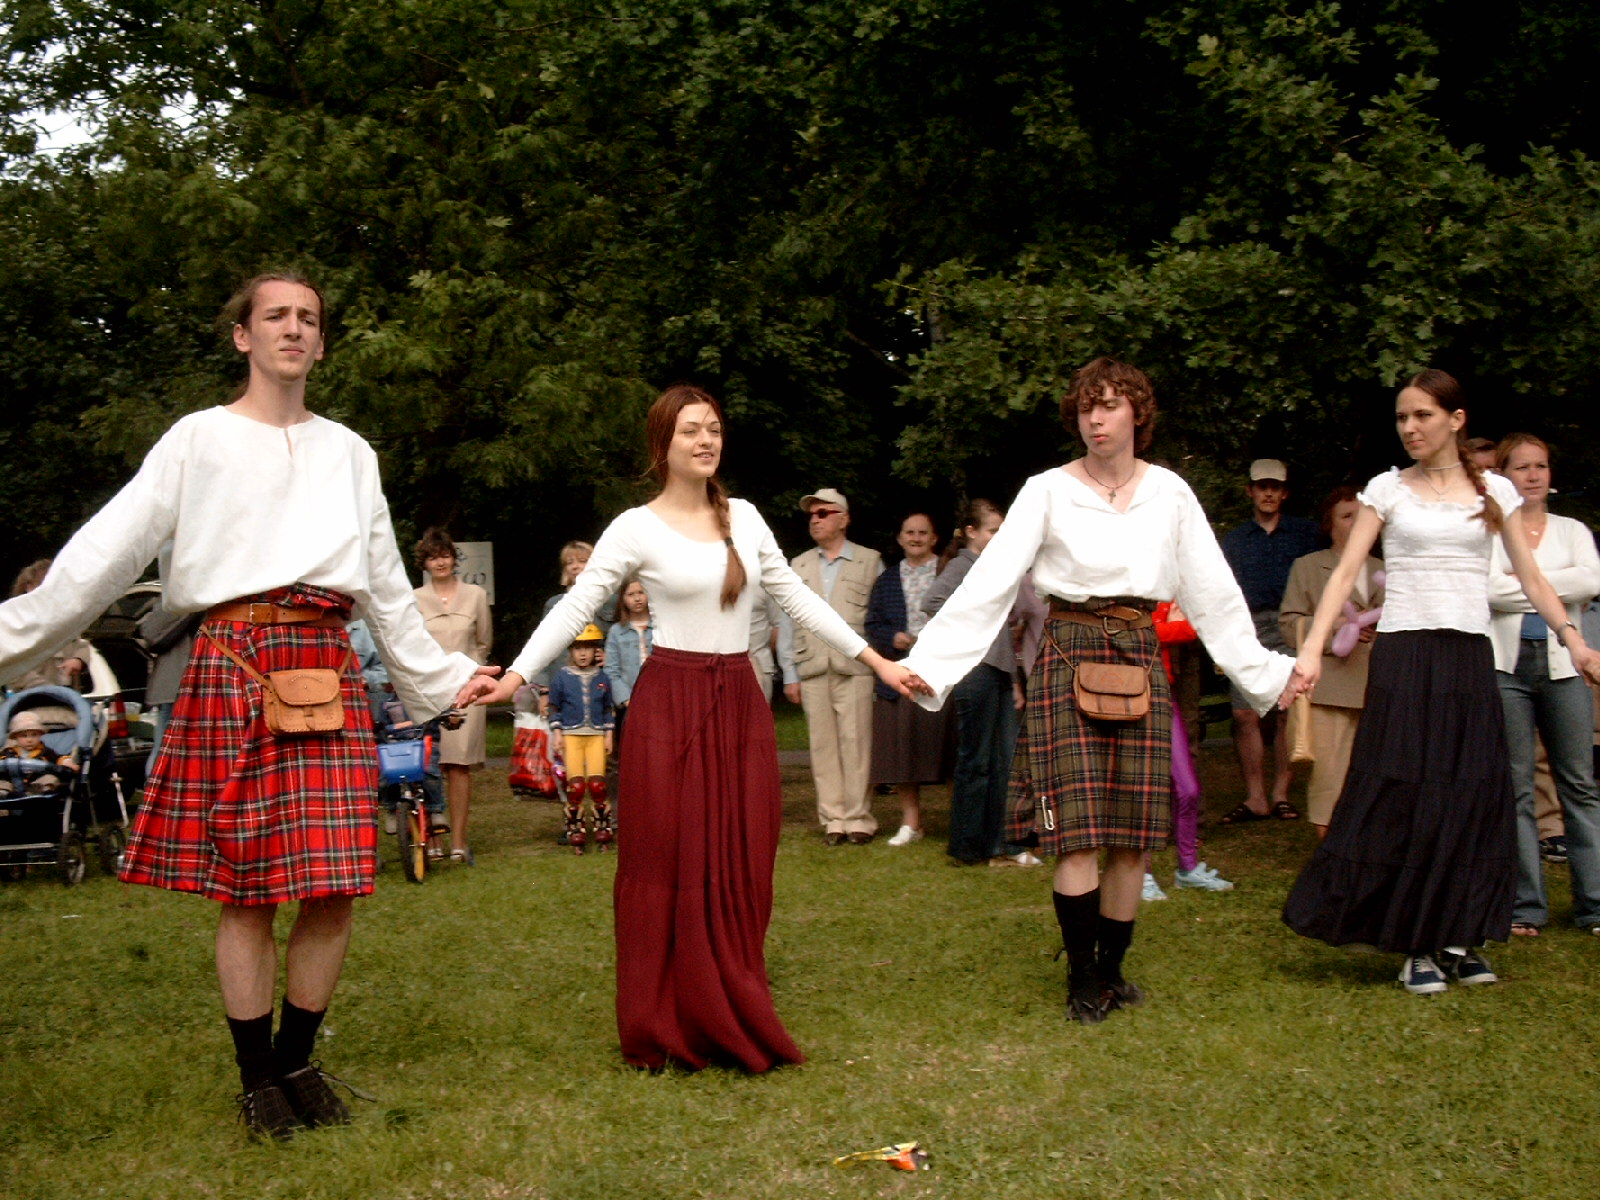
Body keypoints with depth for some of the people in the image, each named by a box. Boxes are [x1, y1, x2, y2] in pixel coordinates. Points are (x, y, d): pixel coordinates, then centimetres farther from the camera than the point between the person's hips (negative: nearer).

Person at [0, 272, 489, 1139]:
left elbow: (386, 583, 23)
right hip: (234, 667, -3)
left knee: (332, 890, -2)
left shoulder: (349, 452, 16)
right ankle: (257, 1076, 14)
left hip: (327, 669, 3)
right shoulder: (200, 439, 6)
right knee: (245, 889, 0)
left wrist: (440, 677, 24)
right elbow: (108, 550, 1)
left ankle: (297, 1061, 16)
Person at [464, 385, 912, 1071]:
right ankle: (667, 1030, 11)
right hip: (671, 705, -4)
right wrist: (516, 675, -18)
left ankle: (732, 1023, 18)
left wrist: (875, 660, 12)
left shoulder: (744, 518, 9)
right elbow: (575, 608, -7)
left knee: (739, 867, 6)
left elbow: (798, 599, 14)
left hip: (740, 704, 5)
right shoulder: (636, 529, -5)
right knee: (669, 865, 0)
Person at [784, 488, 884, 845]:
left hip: (855, 667, -3)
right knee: (822, 746, 2)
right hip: (813, 670, 3)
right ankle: (832, 818, 7)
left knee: (855, 744, -4)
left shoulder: (870, 561, 7)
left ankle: (858, 817, 3)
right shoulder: (799, 566, 16)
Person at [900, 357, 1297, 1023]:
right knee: (1078, 830, -8)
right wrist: (928, 662, -13)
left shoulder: (1169, 492, 7)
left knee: (1132, 833, 4)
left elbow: (1214, 593, 12)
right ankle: (1082, 978, 5)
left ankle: (1111, 968, 17)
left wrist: (1264, 671, 11)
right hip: (1069, 656, -3)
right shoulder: (1047, 491, 0)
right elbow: (989, 582, -5)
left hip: (1140, 658, 3)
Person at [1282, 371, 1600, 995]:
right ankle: (1415, 946, 4)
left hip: (1469, 659, 3)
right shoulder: (1387, 489, 3)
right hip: (1404, 656, -2)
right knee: (1401, 796, -5)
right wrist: (1312, 649, -13)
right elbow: (1345, 573, -3)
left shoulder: (1495, 492, 9)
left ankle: (1456, 937, 13)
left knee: (1473, 796, 1)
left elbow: (1531, 578, 10)